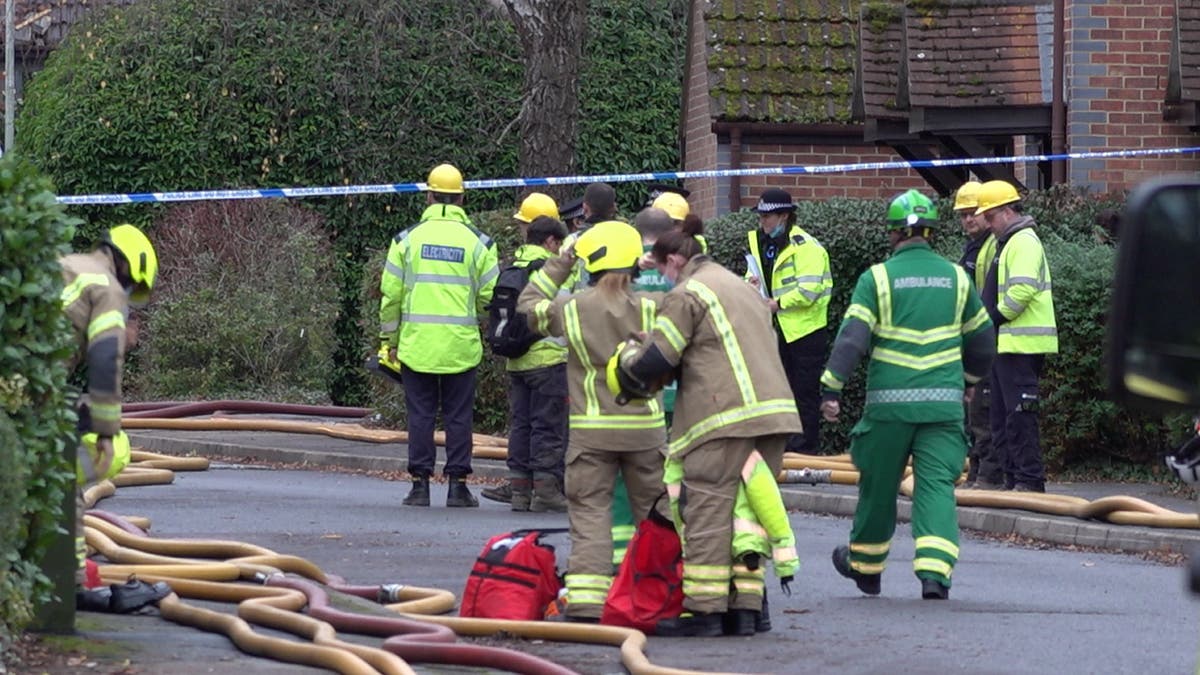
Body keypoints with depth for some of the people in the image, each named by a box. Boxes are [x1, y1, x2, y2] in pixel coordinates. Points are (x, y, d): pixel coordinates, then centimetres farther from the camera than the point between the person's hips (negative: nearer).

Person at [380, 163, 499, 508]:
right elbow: (490, 296, 0)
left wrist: (390, 339, 12)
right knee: (458, 415, 5)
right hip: (461, 346, 0)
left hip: (416, 345, 0)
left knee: (420, 414, 4)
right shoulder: (478, 242, 0)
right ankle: (457, 484, 4)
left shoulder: (408, 239, 1)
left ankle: (420, 483, 3)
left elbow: (391, 294, 3)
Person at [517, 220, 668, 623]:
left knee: (590, 513, -1)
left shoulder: (571, 310, -5)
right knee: (655, 512, 12)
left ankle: (585, 600, -12)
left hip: (591, 431, -1)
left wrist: (557, 268, 19)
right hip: (645, 428, 1)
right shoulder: (649, 309, -5)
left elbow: (529, 306, 13)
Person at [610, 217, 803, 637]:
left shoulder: (687, 295, -3)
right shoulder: (742, 288, 25)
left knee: (707, 512, -5)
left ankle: (704, 610, -7)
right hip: (774, 414, 8)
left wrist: (627, 361, 18)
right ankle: (745, 608, 9)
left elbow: (654, 362, -6)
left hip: (725, 421, -8)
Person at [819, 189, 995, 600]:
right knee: (937, 485, -1)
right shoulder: (956, 278, 9)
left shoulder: (877, 278, -3)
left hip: (889, 401, -2)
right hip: (944, 402, 2)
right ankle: (935, 571, -18)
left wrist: (831, 389, -7)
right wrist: (970, 380, 37)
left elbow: (852, 337, -10)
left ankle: (865, 566, 31)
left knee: (878, 485, 13)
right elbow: (981, 337, 20)